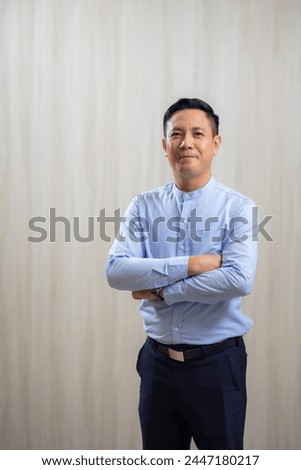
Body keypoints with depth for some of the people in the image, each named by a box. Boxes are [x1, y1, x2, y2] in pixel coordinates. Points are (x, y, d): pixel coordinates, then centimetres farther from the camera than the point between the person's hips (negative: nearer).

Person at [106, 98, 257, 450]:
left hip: (218, 363, -2)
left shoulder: (238, 208, -8)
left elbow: (239, 280, -23)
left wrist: (160, 289, -16)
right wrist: (189, 265, -21)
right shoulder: (143, 206, 0)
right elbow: (115, 271, -13)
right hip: (158, 361, 3)